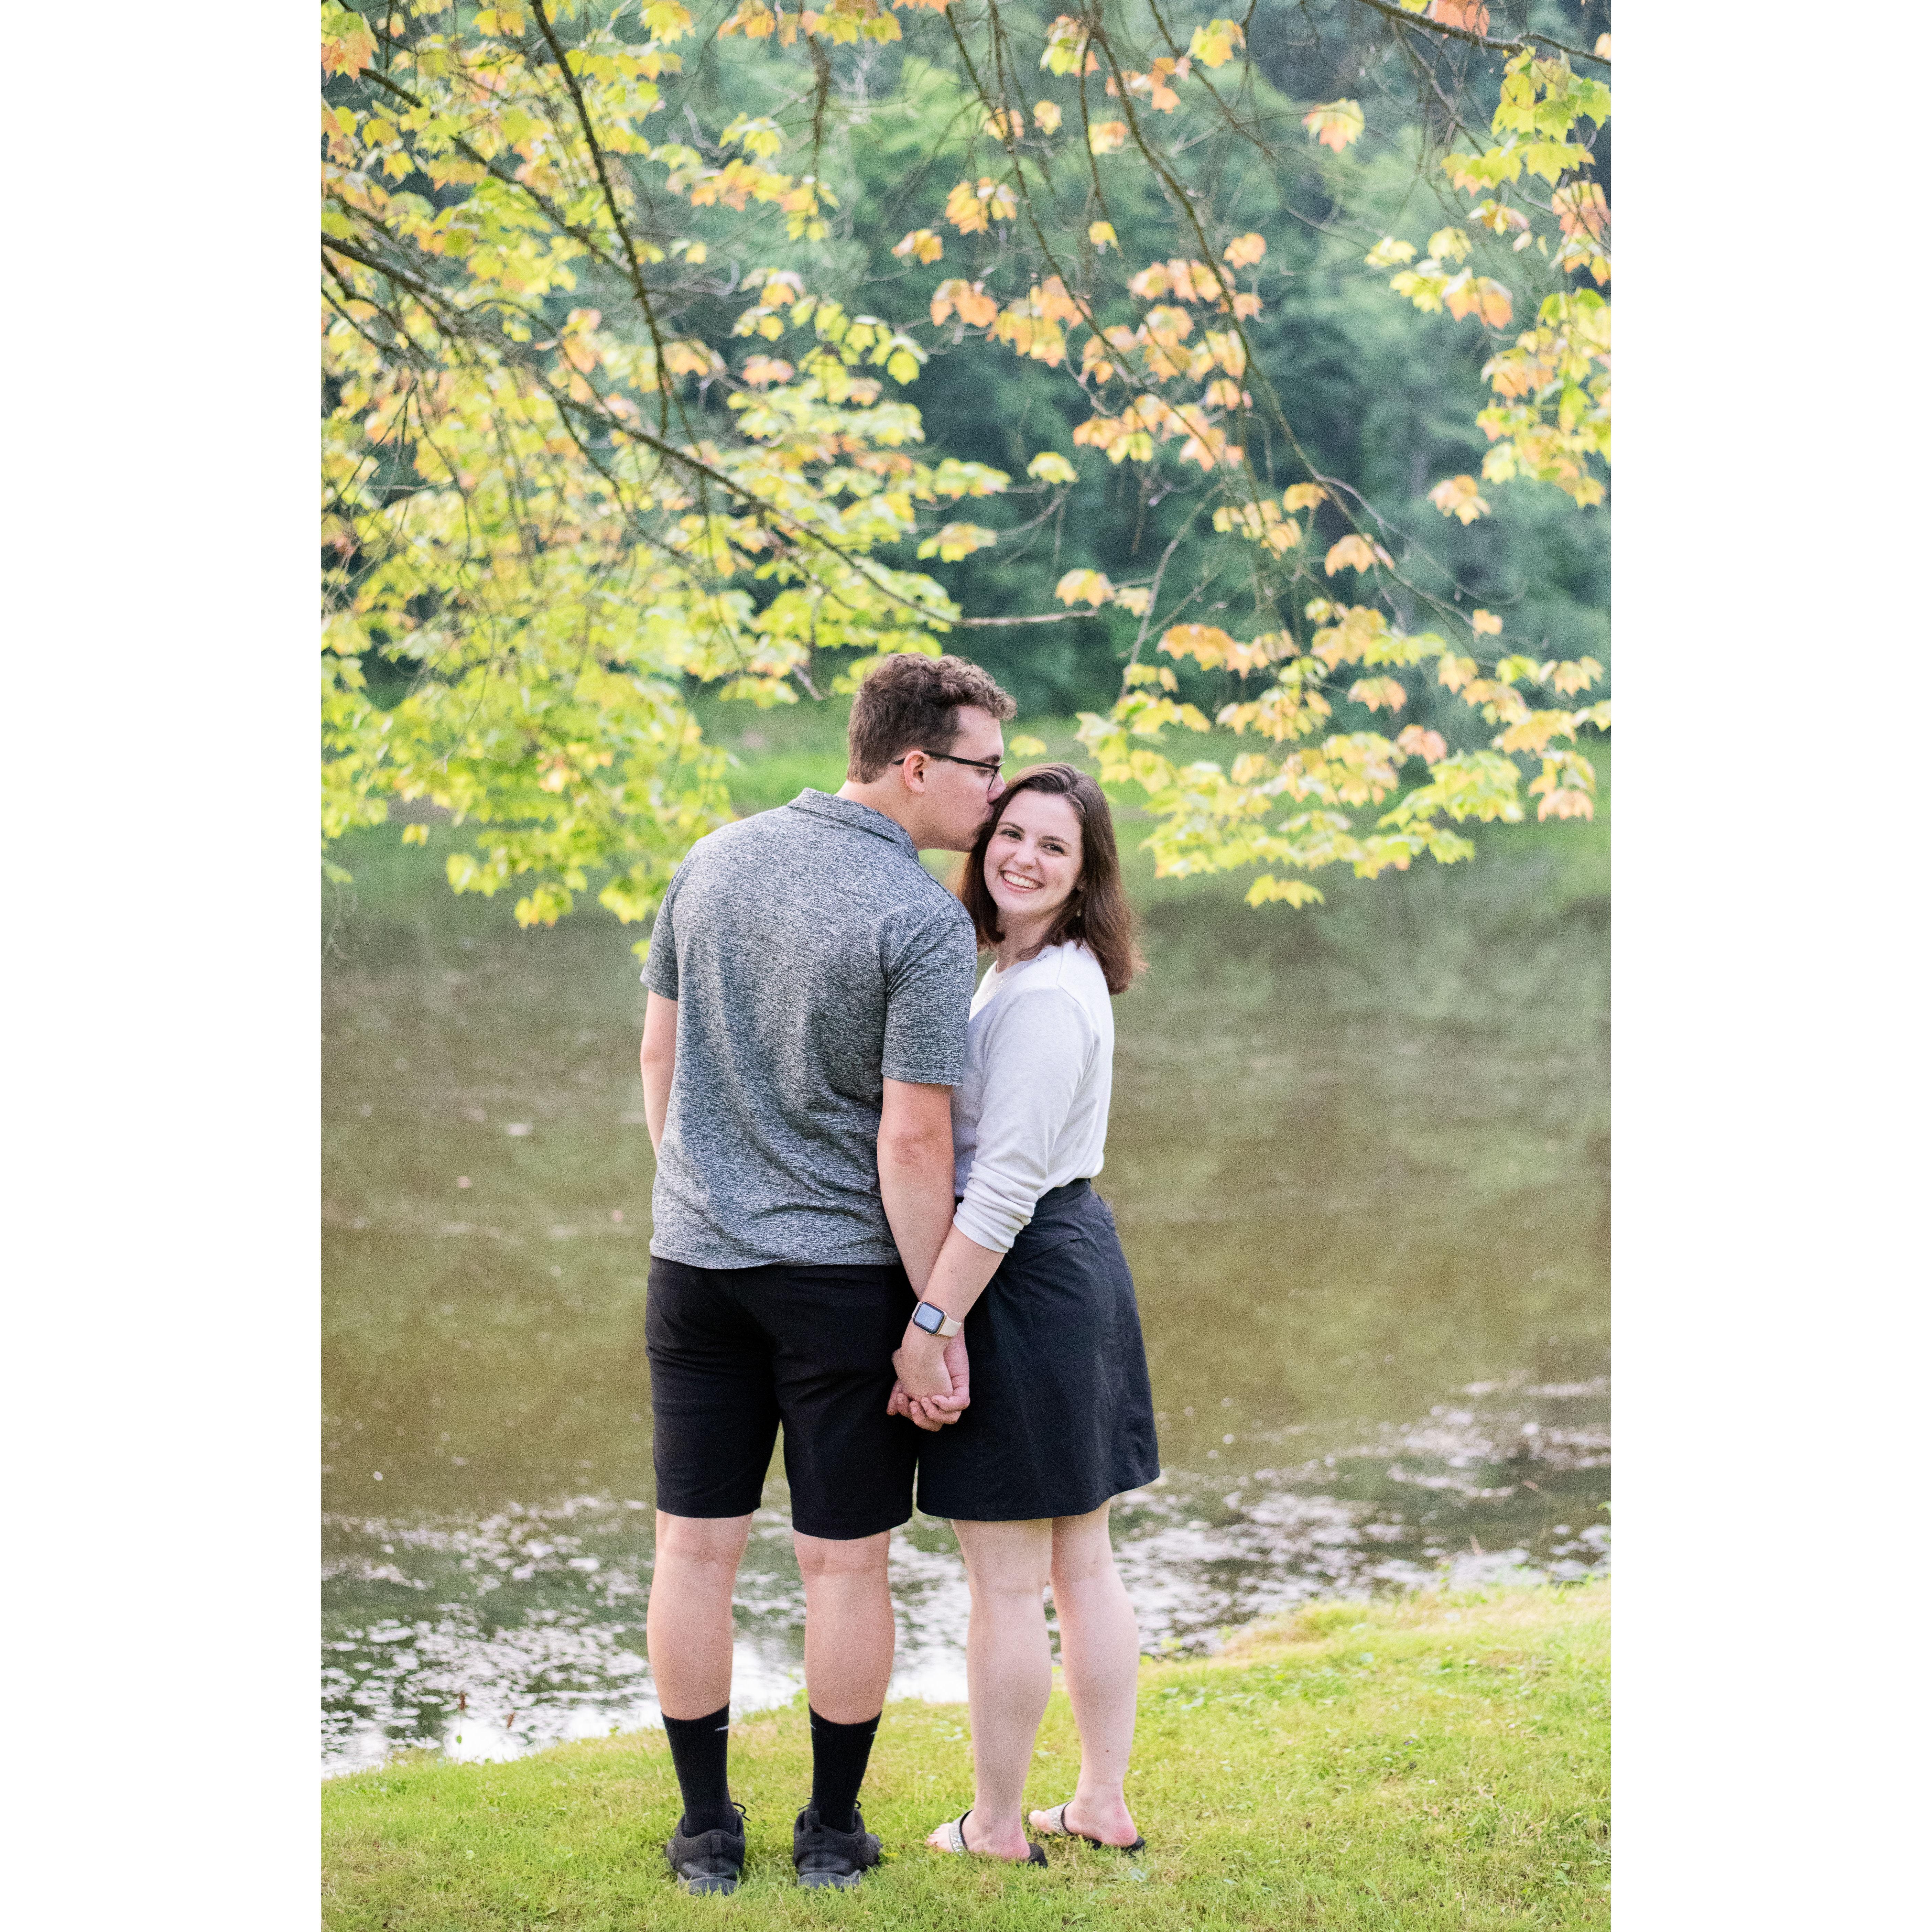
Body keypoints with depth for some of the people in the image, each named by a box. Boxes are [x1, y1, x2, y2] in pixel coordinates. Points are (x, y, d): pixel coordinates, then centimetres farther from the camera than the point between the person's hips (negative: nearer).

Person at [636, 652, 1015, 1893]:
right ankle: (833, 1832, 19)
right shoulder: (926, 922, -16)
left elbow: (659, 1056, 9)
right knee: (845, 1562, 8)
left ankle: (708, 1831, 19)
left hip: (696, 1263, 5)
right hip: (844, 1273, -5)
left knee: (697, 1549, 10)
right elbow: (913, 1142, -17)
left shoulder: (717, 859, 2)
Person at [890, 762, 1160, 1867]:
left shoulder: (1043, 996, -20)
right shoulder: (1048, 973, 12)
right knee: (1083, 1564, 17)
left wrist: (930, 1329, -23)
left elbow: (1004, 1185, -24)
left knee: (1007, 1583, 2)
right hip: (1080, 1258, 10)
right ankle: (1106, 1805, 26)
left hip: (1024, 1279, -10)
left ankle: (996, 1827, 14)